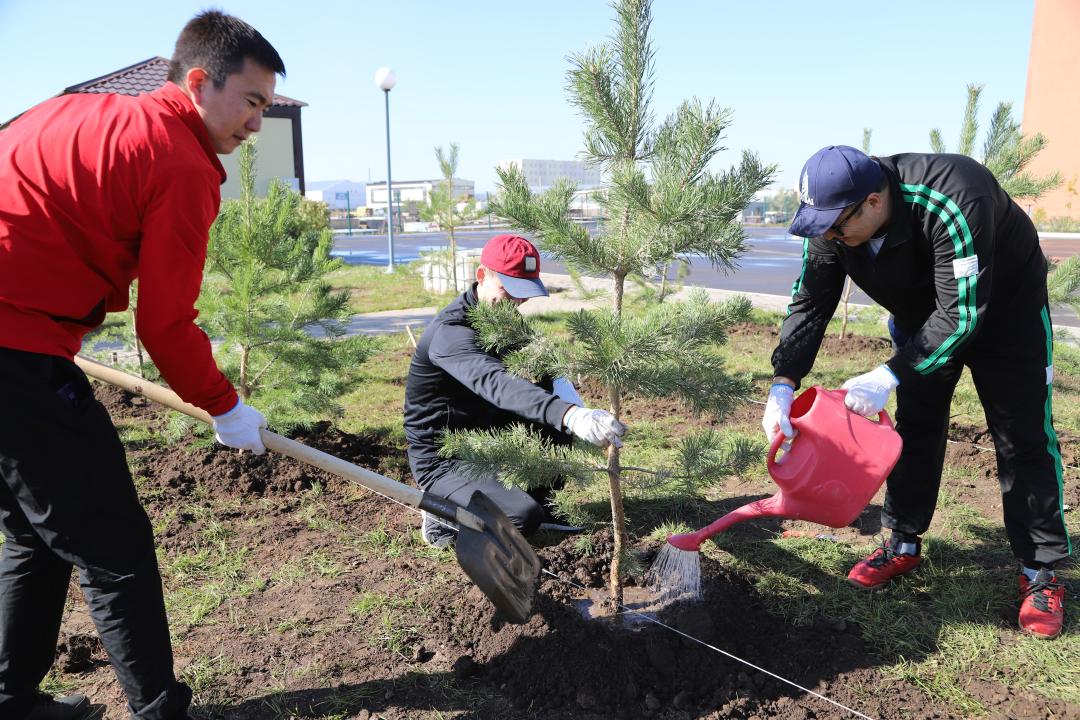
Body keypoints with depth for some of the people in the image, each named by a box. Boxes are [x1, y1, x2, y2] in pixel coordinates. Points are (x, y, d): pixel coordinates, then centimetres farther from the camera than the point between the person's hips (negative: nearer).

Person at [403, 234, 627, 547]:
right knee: (523, 518, -26)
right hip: (443, 461, -8)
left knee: (559, 421, -7)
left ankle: (536, 500, 7)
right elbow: (495, 382, -48)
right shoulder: (452, 332, -28)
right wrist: (569, 415, -63)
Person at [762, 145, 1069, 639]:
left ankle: (1041, 572, 8)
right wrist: (783, 385, -29)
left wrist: (890, 376, -42)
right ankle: (903, 544, 20)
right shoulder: (833, 219, -22)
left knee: (1023, 436, -3)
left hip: (1005, 305, -5)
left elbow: (961, 314, -39)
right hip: (922, 315, 5)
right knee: (914, 426, 7)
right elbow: (809, 302, -19)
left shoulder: (951, 203, -41)